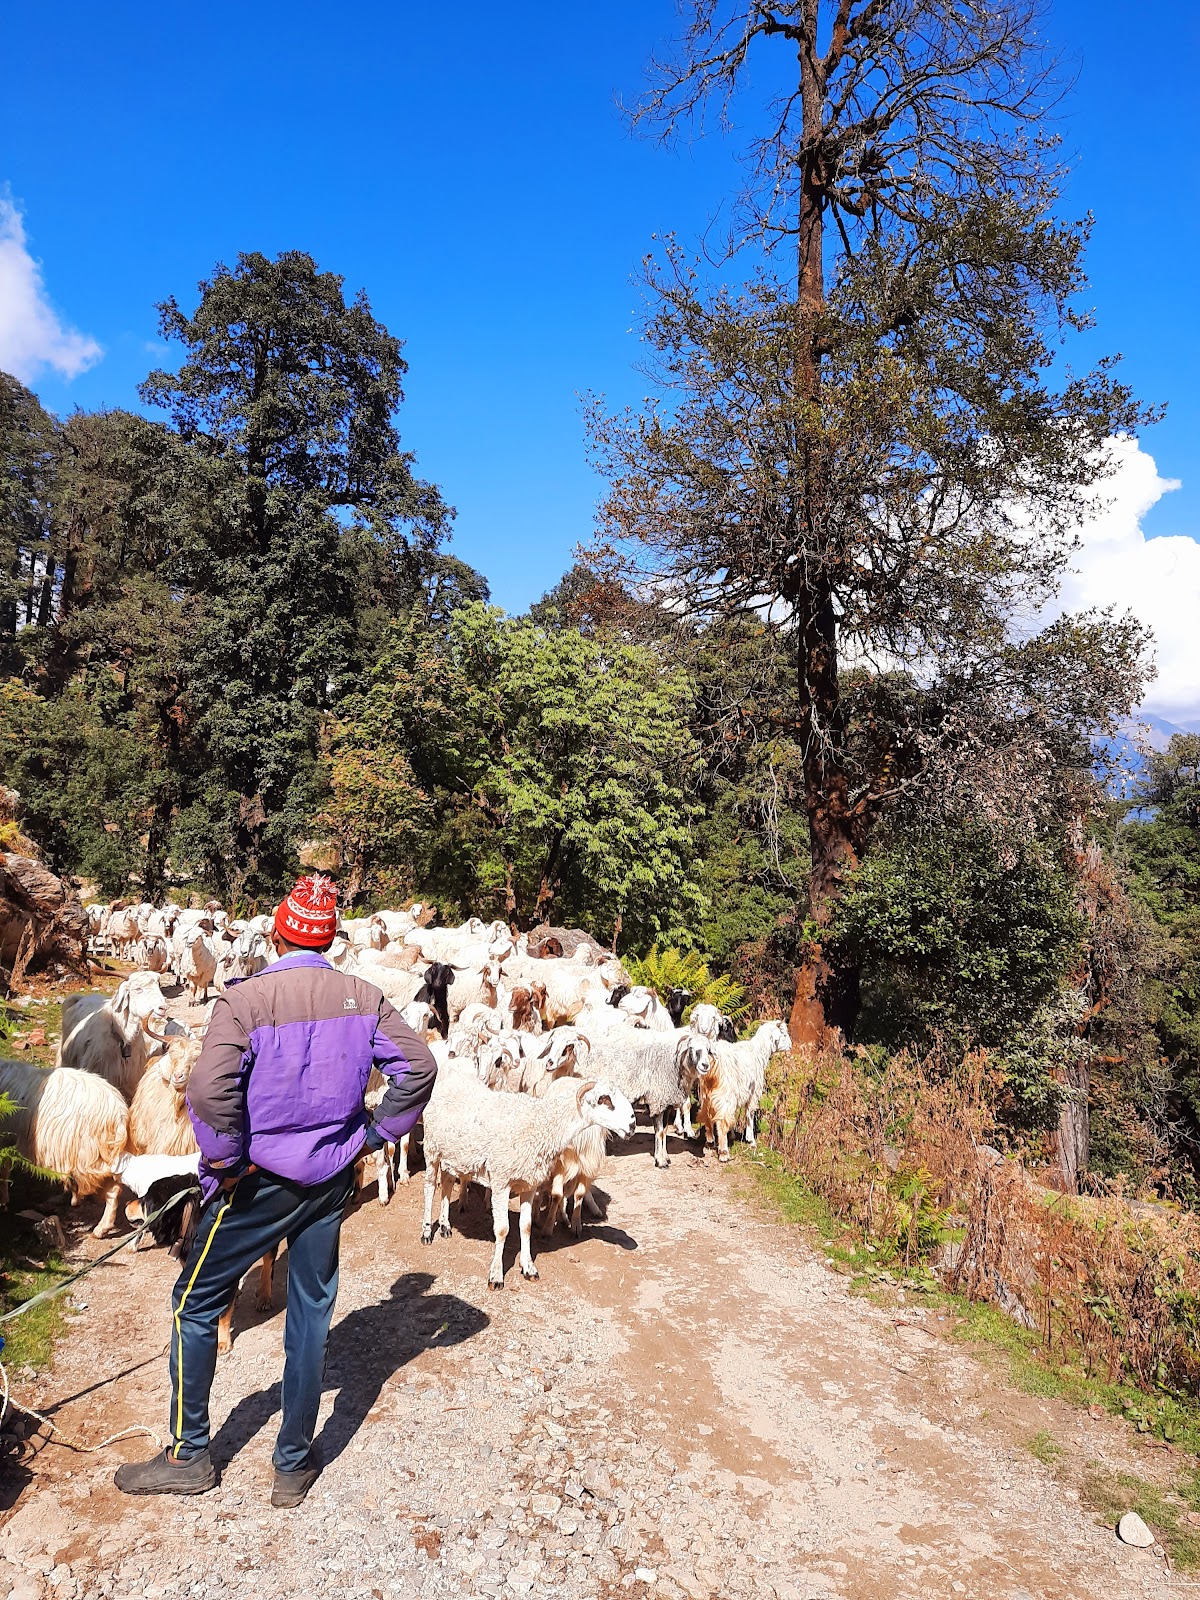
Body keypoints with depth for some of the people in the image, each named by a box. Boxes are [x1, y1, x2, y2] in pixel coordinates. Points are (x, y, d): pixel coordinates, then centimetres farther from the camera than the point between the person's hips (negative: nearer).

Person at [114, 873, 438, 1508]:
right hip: (332, 1180, 4)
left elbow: (210, 1089, -29)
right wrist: (374, 1134, 2)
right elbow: (418, 1068, -7)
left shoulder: (245, 998, -17)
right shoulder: (365, 997, -5)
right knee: (311, 1312, 16)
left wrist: (226, 1158, -13)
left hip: (261, 1182, -4)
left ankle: (188, 1456, 30)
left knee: (196, 1304, 17)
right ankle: (295, 1466, 28)